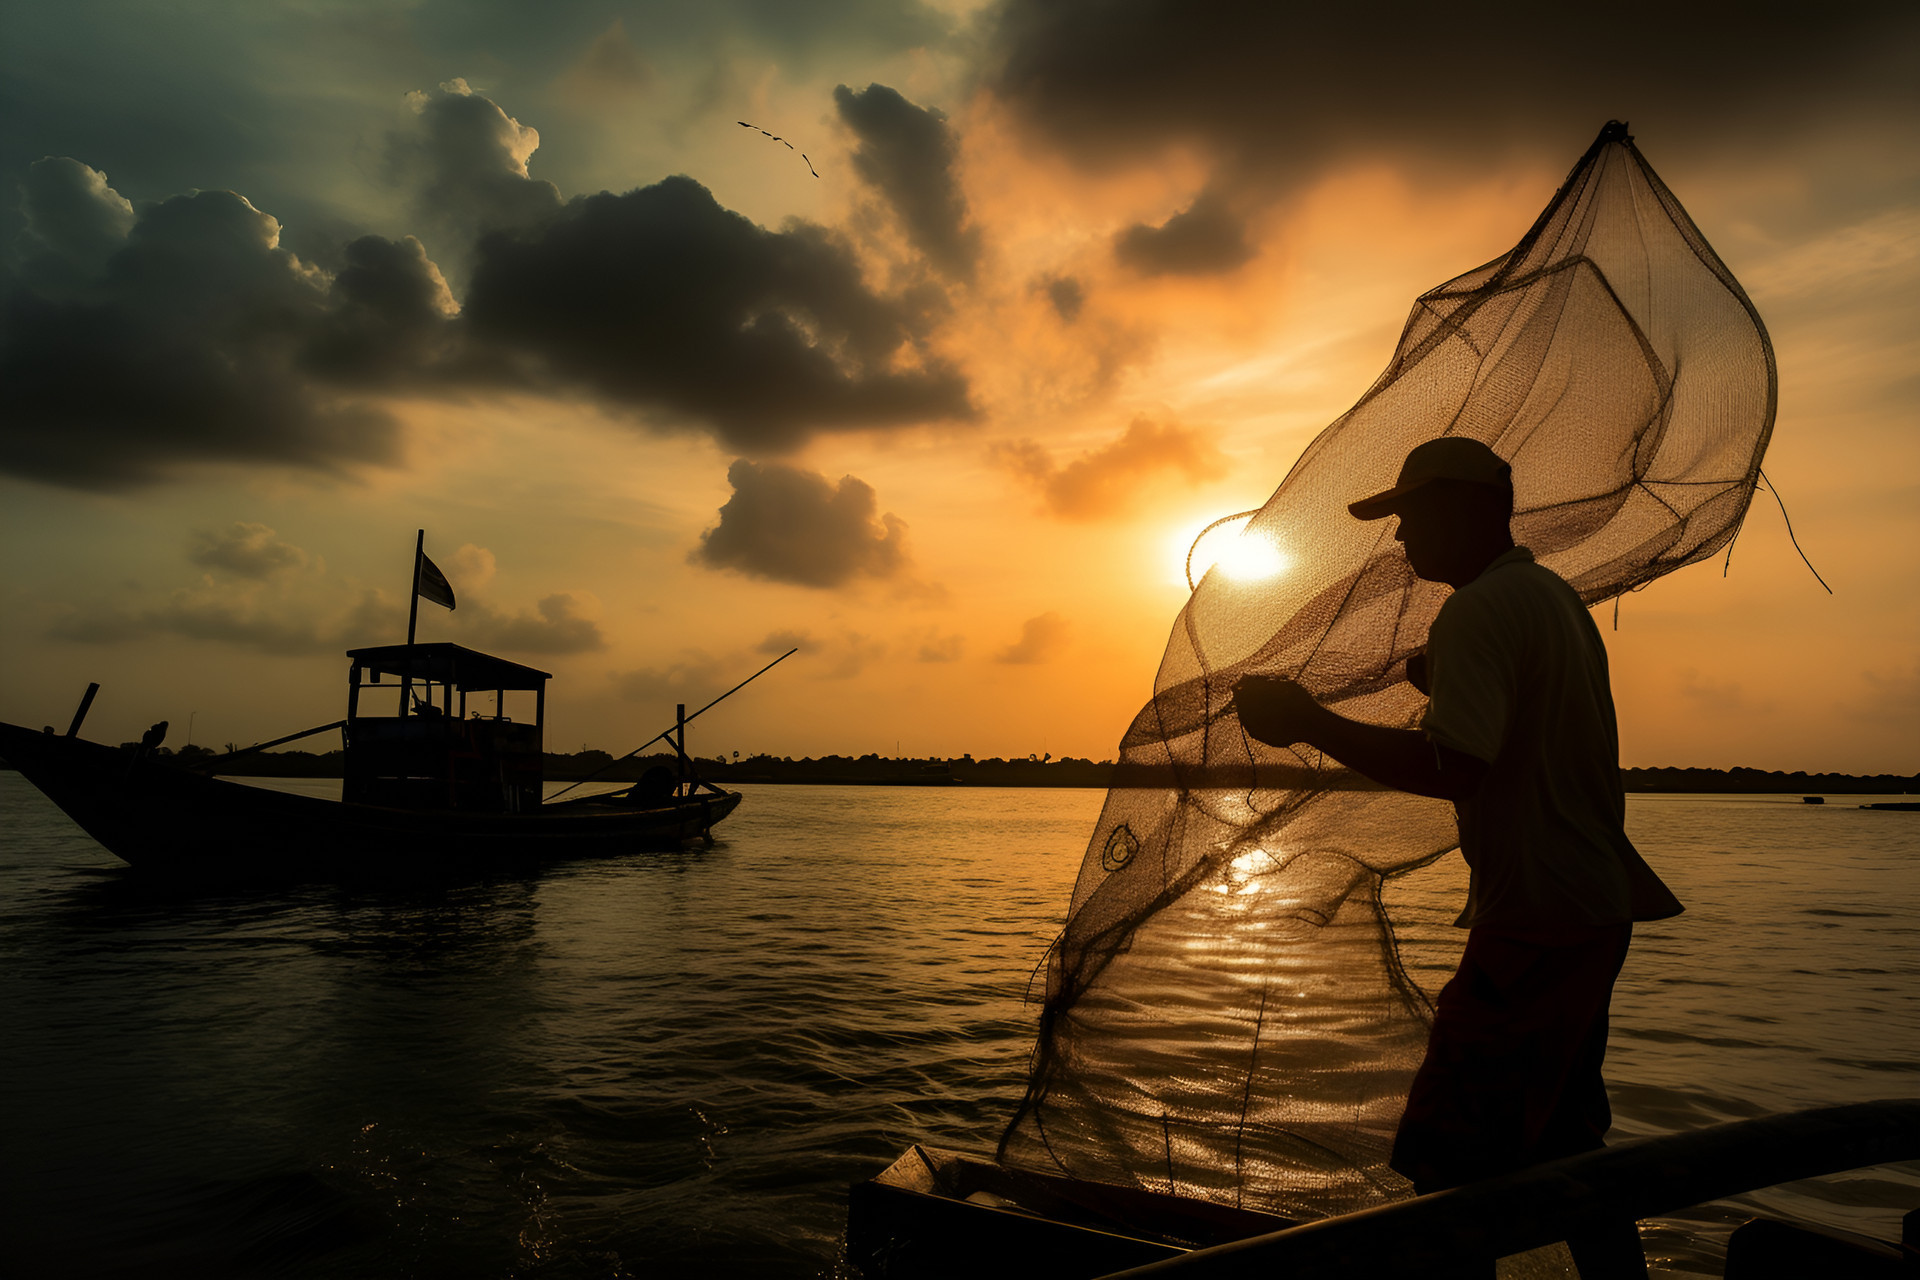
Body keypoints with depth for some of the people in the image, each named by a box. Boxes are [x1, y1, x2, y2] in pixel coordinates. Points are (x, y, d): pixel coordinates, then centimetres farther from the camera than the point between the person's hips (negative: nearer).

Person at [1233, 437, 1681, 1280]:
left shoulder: (1479, 610, -15)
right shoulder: (1559, 599, 16)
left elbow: (1452, 768, -27)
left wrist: (1308, 722, -21)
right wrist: (1439, 681, 22)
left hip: (1537, 924, -10)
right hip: (1599, 911, 10)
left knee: (1451, 1162, -6)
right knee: (1563, 1144, 21)